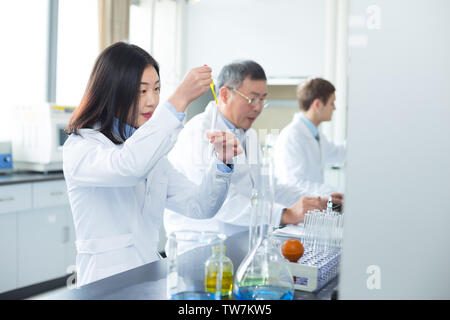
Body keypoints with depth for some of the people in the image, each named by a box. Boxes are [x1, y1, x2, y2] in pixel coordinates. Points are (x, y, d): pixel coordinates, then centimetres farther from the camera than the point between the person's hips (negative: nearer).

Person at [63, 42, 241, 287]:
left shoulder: (150, 150, 15)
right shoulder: (79, 146, -6)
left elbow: (198, 206, 9)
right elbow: (128, 166, -29)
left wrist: (222, 163, -8)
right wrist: (180, 99, -29)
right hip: (106, 284, -6)